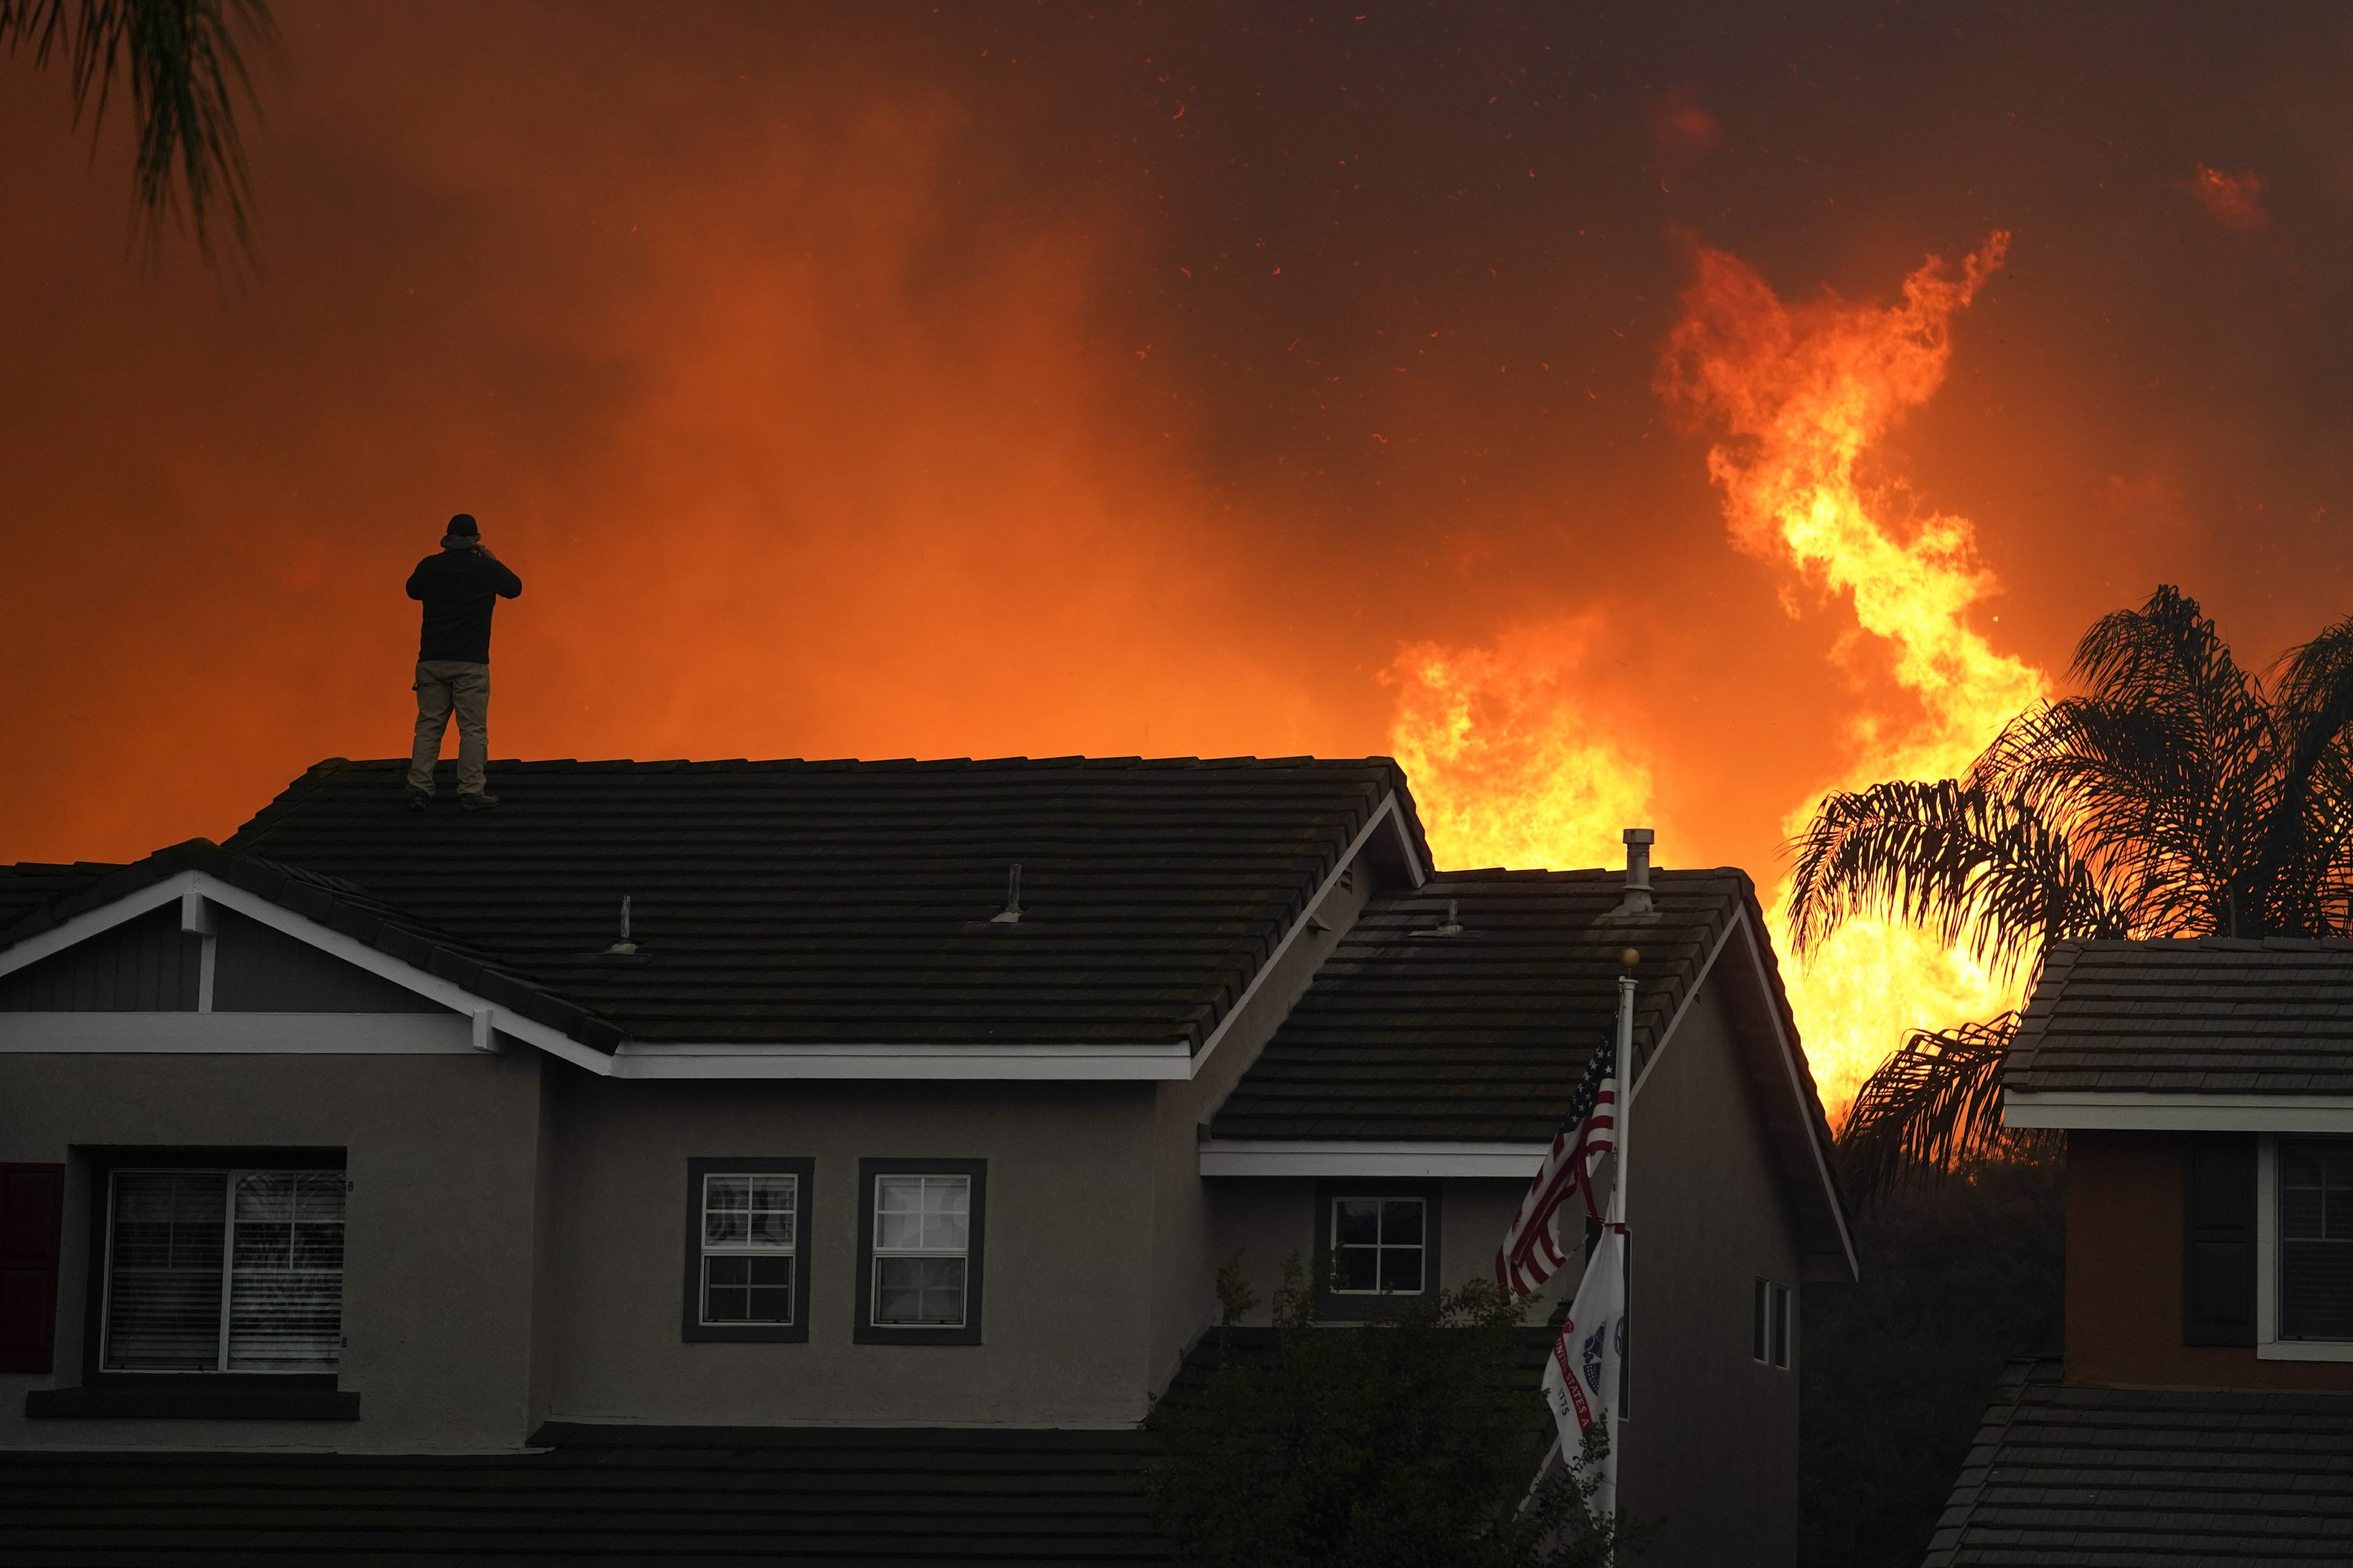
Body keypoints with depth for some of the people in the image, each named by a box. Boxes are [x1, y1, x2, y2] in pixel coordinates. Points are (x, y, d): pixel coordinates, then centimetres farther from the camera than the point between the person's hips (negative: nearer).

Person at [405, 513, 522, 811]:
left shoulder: (430, 566, 3)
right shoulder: (485, 568, -5)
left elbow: (413, 590, 23)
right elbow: (514, 588, 12)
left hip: (431, 660, 3)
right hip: (471, 663, -3)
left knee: (428, 726, 8)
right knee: (473, 728, 0)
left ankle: (419, 787, 3)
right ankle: (471, 792, -3)